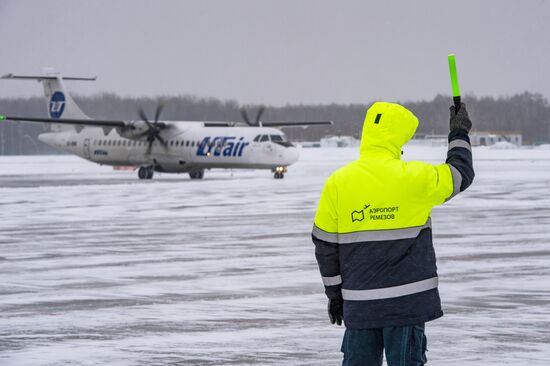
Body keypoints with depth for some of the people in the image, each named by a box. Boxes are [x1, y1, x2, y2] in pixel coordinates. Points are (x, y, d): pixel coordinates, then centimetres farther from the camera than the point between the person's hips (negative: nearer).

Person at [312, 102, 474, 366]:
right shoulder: (415, 177, -9)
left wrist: (334, 292, 14)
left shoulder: (337, 183, -2)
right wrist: (459, 135, 26)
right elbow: (460, 175, 9)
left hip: (359, 301, 3)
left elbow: (325, 245, 4)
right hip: (407, 300, -2)